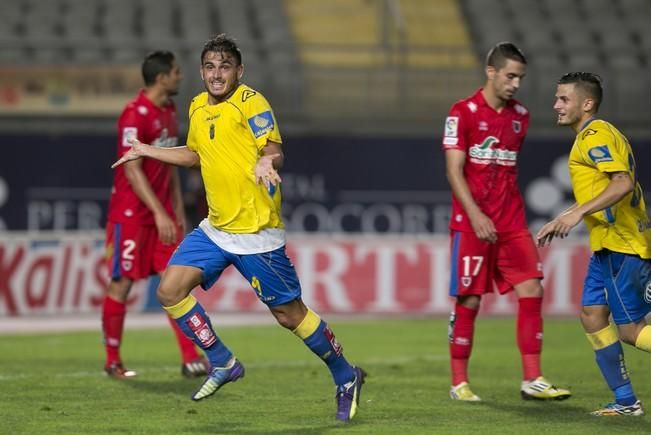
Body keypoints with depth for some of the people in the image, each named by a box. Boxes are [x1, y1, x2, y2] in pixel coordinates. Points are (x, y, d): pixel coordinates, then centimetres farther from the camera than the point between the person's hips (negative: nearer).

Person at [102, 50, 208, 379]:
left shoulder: (169, 112, 11)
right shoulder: (135, 114, -17)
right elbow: (132, 170, -21)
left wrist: (178, 211, 15)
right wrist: (159, 213, -24)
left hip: (162, 212, 8)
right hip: (131, 212, -8)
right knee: (122, 284, 0)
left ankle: (190, 358, -2)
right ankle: (112, 361, 10)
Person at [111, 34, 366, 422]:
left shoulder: (250, 102, -12)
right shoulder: (198, 107, 10)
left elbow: (275, 151, -22)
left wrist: (267, 162, -44)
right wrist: (148, 151, 29)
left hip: (256, 231, -7)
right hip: (215, 229, 7)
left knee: (289, 313, -2)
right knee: (170, 290, -4)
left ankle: (347, 378, 16)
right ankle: (224, 364, 11)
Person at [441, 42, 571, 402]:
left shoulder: (520, 116, 11)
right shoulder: (463, 112, -6)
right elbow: (454, 172, -10)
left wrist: (512, 214, 15)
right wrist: (476, 216, -20)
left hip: (512, 224, 5)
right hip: (471, 224, -5)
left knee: (531, 291, -5)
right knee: (468, 301, -1)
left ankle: (532, 380, -2)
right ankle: (459, 383, 9)